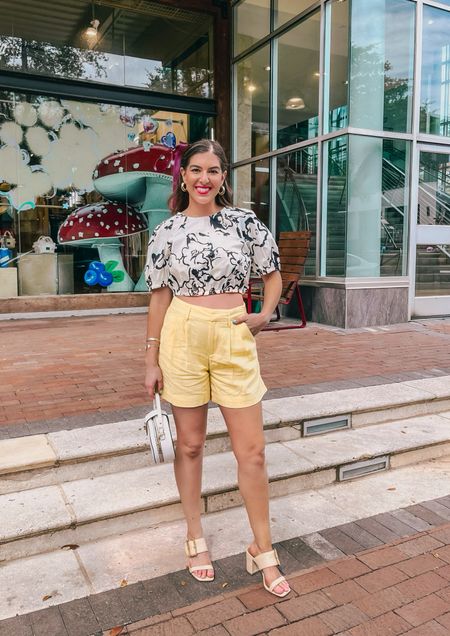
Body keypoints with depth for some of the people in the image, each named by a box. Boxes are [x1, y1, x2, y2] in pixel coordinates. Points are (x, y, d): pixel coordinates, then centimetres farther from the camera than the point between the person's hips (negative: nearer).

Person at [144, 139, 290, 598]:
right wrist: (151, 360, 3)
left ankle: (262, 551, 22)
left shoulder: (246, 223, 2)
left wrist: (265, 314, -6)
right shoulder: (166, 232, 3)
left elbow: (273, 274, 12)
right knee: (189, 444, 11)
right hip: (182, 339, 0)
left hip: (234, 340, 0)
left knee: (251, 450, 4)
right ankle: (195, 539, 32)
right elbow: (159, 298, 4)